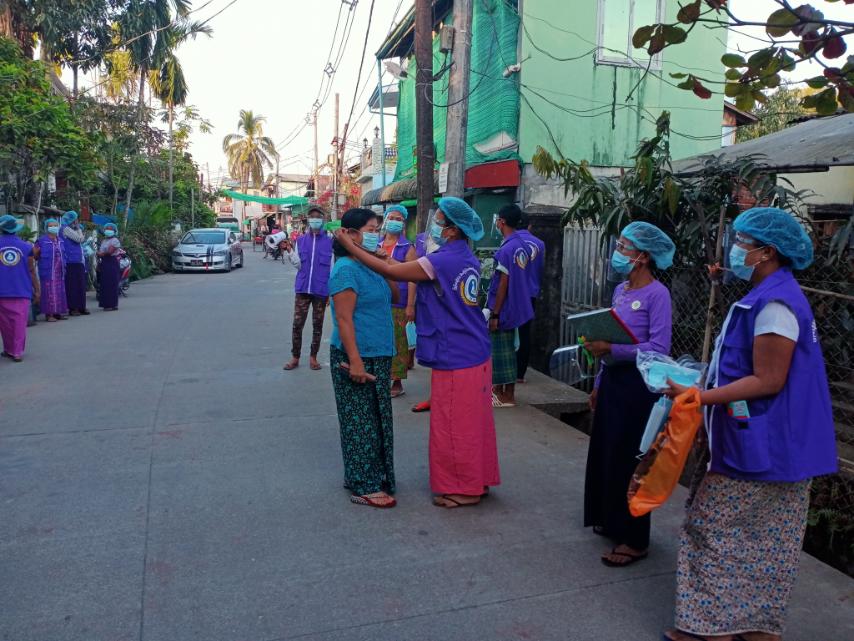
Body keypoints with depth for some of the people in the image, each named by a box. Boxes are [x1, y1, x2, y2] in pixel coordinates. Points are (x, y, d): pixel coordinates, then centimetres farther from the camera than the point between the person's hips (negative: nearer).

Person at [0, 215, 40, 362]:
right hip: (22, 291, -1)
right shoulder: (26, 247, 0)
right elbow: (32, 271, 2)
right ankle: (17, 352, -5)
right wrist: (36, 290, 8)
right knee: (20, 321, -1)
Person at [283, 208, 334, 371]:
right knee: (297, 324, 1)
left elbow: (332, 269, 0)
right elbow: (298, 265, 1)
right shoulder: (300, 240, 6)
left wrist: (331, 291, -4)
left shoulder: (330, 242, 0)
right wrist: (289, 251, -13)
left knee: (317, 325, 8)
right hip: (302, 288, 1)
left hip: (321, 290, -1)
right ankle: (295, 357, 13)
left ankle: (313, 357, 20)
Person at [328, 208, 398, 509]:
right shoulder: (346, 269, -16)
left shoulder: (370, 266, 11)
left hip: (377, 356, 9)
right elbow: (344, 319, -20)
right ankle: (364, 487, 11)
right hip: (356, 357, -9)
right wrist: (355, 361, -23)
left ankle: (364, 475, 30)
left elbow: (393, 295, 19)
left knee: (375, 419, 16)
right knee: (360, 422, 0)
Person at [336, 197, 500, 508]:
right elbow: (412, 270, 13)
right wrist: (383, 255, 9)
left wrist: (352, 248, -6)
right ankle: (478, 479, 32)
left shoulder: (443, 261, -20)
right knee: (475, 422, 18)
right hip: (476, 354, 9)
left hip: (455, 360, -9)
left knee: (454, 426, 5)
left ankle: (462, 489, 18)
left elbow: (391, 272, -15)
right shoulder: (467, 258, 8)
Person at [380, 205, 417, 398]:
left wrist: (410, 305, -13)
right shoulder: (376, 246, 13)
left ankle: (397, 383, 10)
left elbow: (412, 278, -6)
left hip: (398, 304, -4)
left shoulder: (407, 248, 0)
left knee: (397, 344, 1)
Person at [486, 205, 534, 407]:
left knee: (503, 350, 0)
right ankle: (499, 388, 27)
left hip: (504, 308, -9)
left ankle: (507, 396, 8)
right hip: (516, 305, 9)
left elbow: (503, 284, -20)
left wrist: (495, 314, -16)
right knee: (505, 348, 16)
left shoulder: (506, 249, -19)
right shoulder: (522, 245, 8)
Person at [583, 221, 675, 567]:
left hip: (637, 383, -8)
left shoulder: (656, 294, -14)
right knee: (605, 451, 15)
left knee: (628, 458, 1)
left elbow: (659, 348, -21)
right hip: (613, 379, 8)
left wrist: (610, 350, -28)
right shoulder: (620, 290, 9)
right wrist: (599, 383, 17)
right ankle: (611, 521, 33)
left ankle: (634, 540, 16)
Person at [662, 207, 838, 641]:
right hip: (764, 442, 10)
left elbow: (767, 382, -23)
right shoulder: (768, 297, 13)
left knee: (710, 527, -1)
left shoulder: (775, 304, -20)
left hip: (764, 446, -10)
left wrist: (697, 397, -24)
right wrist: (702, 389, 16)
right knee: (759, 540, 16)